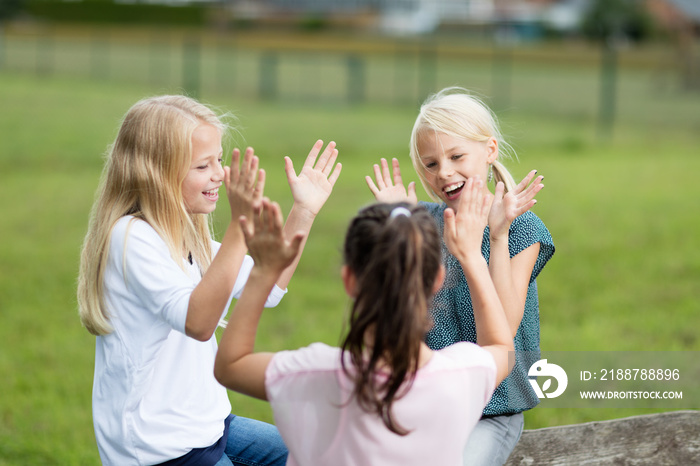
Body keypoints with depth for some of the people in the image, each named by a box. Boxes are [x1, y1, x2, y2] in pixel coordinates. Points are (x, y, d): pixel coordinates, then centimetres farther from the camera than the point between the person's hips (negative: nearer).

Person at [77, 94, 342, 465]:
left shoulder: (184, 236, 9)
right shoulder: (130, 237, -21)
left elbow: (266, 289, 12)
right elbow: (196, 322, -34)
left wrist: (303, 211, 6)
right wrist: (240, 226, -40)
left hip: (204, 425, 9)